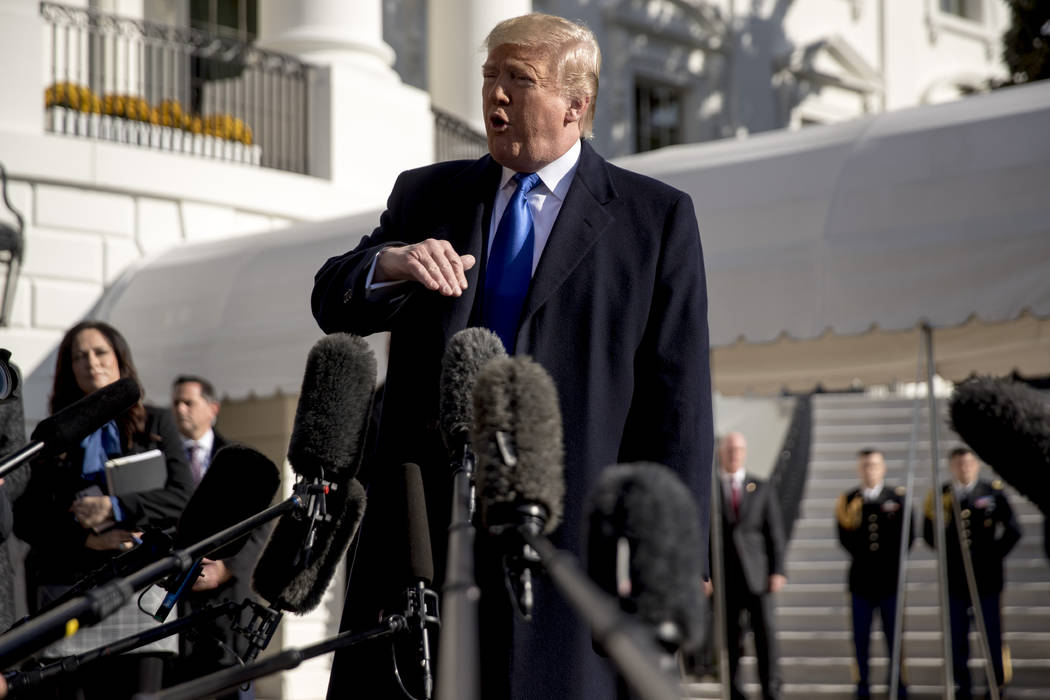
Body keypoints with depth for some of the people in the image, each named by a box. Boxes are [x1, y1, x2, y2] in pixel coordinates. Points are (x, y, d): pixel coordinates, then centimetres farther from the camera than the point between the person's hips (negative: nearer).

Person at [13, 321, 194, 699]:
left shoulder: (155, 423, 13)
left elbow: (182, 497, 1)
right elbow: (24, 519, 7)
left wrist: (116, 508, -13)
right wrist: (85, 538, -10)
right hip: (68, 591, 1)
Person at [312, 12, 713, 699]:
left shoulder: (656, 217, 5)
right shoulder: (427, 193, 15)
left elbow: (677, 392, 1)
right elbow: (333, 305, 7)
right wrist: (389, 264, -17)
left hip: (569, 526, -3)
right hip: (421, 521, 3)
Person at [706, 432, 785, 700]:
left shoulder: (762, 489, 10)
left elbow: (774, 532, 7)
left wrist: (778, 571, -3)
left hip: (757, 575, 1)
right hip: (724, 578, -1)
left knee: (766, 632, -7)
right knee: (730, 639, 0)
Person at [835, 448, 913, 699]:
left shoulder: (898, 497, 2)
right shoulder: (849, 500, 5)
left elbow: (908, 535, 1)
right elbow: (845, 539, 1)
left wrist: (894, 559, -6)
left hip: (890, 576, -1)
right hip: (861, 577, 1)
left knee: (894, 633, 3)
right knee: (861, 636, 5)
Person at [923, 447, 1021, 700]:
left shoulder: (993, 492, -1)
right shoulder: (940, 496, 3)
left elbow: (1013, 530, 2)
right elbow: (929, 534, 8)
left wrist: (994, 554, -2)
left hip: (987, 576, -1)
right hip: (955, 577, 2)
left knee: (992, 634, 3)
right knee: (957, 636, 5)